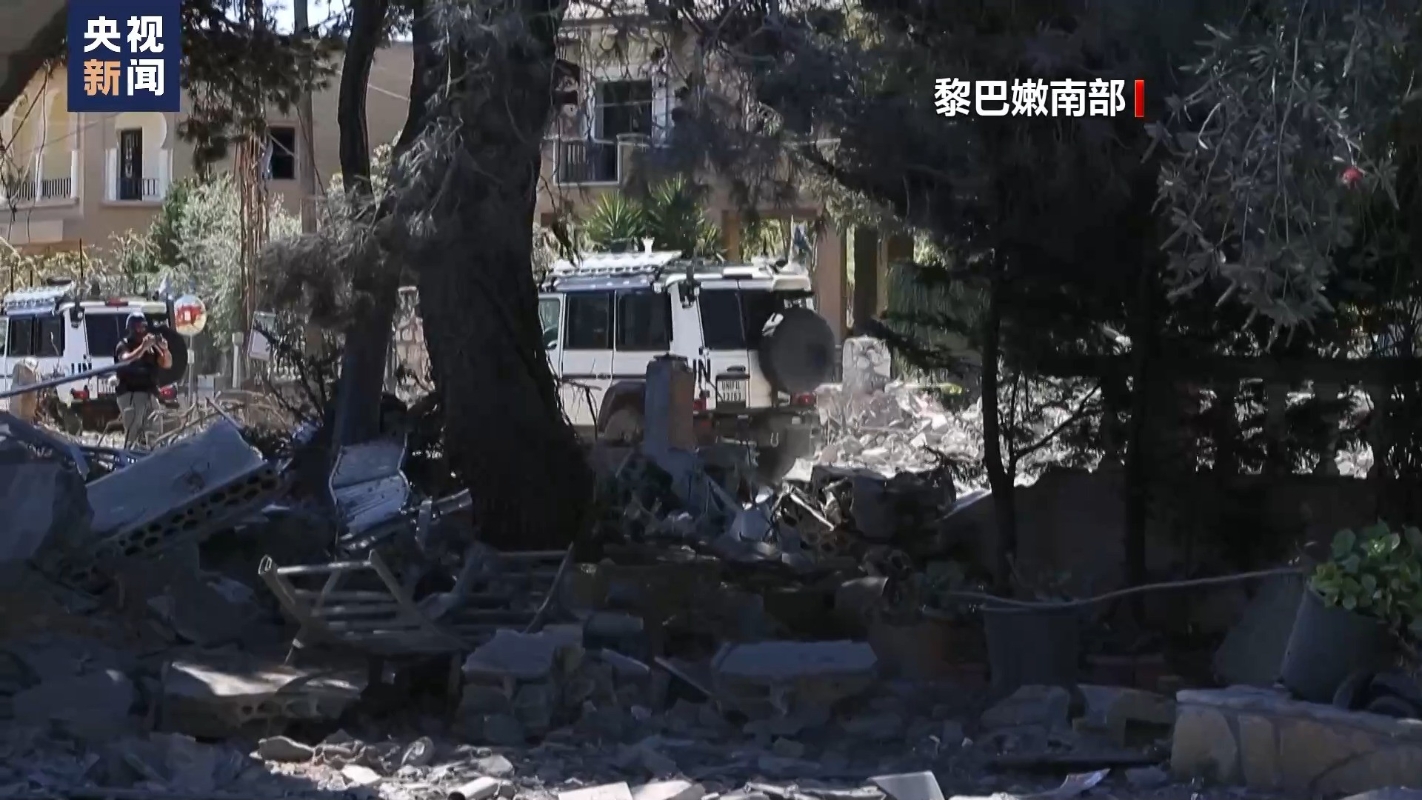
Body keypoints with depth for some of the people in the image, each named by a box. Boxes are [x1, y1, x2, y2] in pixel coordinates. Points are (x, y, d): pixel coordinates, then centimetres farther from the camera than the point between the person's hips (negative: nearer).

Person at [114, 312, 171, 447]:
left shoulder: (152, 346, 16)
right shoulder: (124, 345, 2)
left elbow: (167, 364, 12)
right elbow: (126, 360, -19)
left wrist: (165, 349, -8)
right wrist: (143, 347, -31)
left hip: (150, 394, 6)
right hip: (130, 394, -6)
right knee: (132, 435, -14)